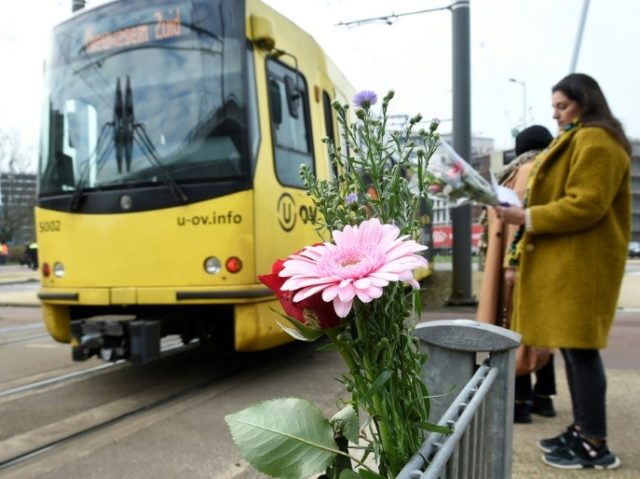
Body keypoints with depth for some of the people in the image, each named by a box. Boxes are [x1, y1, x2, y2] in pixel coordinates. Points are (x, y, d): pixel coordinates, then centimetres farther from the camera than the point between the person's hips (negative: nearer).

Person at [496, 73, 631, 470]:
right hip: (566, 260, 11)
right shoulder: (580, 140, 24)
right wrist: (526, 214, 14)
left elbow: (586, 205, -20)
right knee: (571, 347, 11)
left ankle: (596, 445, 2)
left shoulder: (595, 141, -10)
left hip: (581, 263, -11)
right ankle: (582, 430, 20)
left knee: (581, 349, -7)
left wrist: (527, 217, -19)